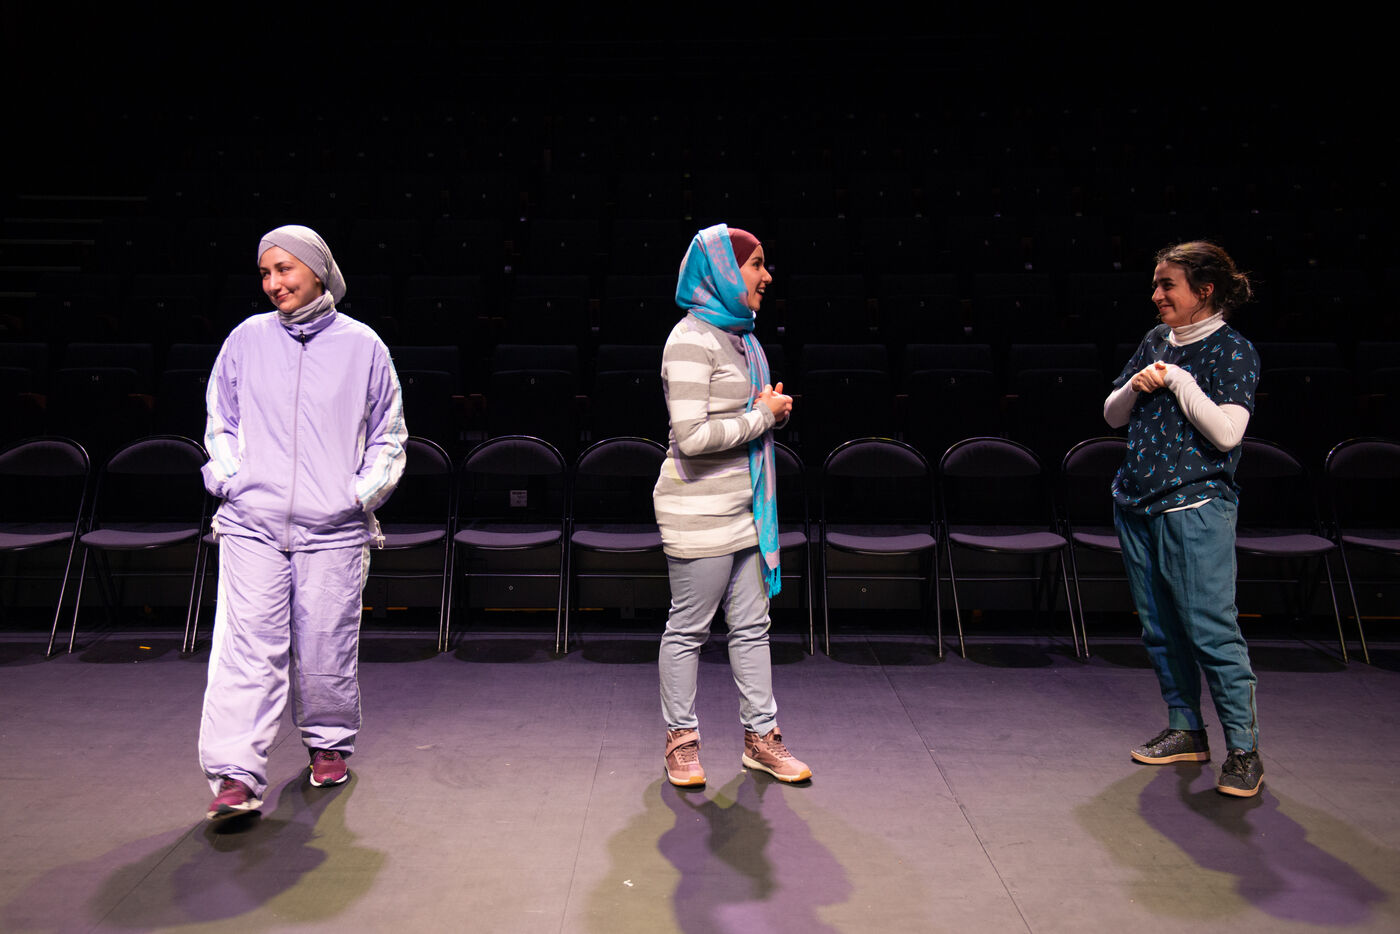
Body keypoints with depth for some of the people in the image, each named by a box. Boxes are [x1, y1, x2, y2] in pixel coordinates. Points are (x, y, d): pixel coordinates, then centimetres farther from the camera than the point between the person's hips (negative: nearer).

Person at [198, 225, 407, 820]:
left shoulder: (362, 346, 4)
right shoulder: (247, 339, 8)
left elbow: (388, 438, 11)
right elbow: (220, 423, 19)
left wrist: (363, 492, -1)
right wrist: (229, 480, 4)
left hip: (332, 530, -1)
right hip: (252, 525, 1)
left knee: (326, 650, 7)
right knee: (246, 649, -5)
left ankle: (329, 745, 29)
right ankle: (235, 777, 1)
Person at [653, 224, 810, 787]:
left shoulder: (739, 334, 14)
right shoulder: (692, 339, -15)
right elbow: (692, 436, -24)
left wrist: (772, 409, 4)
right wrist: (763, 415, -14)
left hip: (745, 506, 9)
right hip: (700, 511, -9)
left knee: (751, 625, 14)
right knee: (688, 628, 6)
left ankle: (760, 736, 27)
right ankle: (681, 739, 23)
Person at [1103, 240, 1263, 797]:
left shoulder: (1233, 350, -5)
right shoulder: (1155, 342, 12)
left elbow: (1226, 432, -16)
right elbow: (1113, 416, 15)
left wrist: (1178, 380, -13)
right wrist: (1136, 386, -4)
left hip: (1196, 506, -7)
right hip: (1136, 501, 7)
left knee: (1211, 629, -6)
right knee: (1159, 627, 12)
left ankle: (1244, 749, 7)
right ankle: (1185, 730, 25)